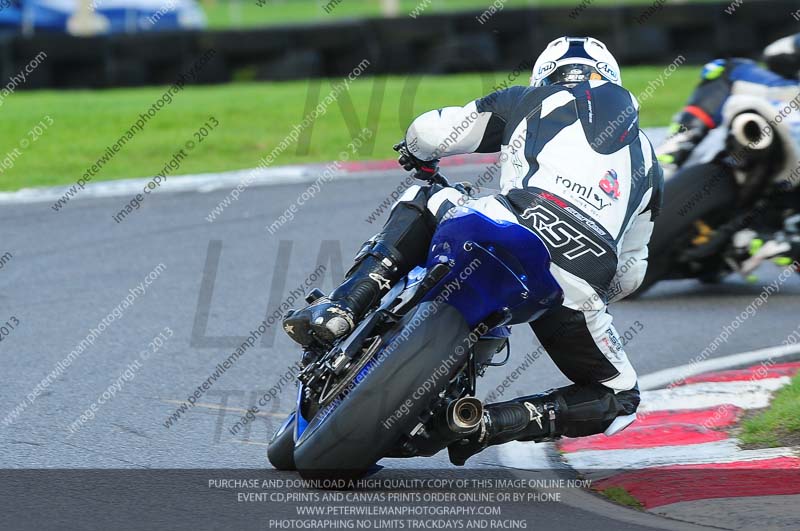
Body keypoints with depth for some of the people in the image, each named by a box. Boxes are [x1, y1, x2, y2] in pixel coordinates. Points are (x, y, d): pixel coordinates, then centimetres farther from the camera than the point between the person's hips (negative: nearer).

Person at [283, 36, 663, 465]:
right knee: (619, 399, 22)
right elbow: (628, 277, 34)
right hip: (577, 288, 1)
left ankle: (342, 307, 7)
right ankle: (491, 422, -2)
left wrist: (417, 155, 48)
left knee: (420, 202, 30)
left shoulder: (528, 100, 26)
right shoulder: (646, 161, 35)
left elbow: (429, 132, 23)